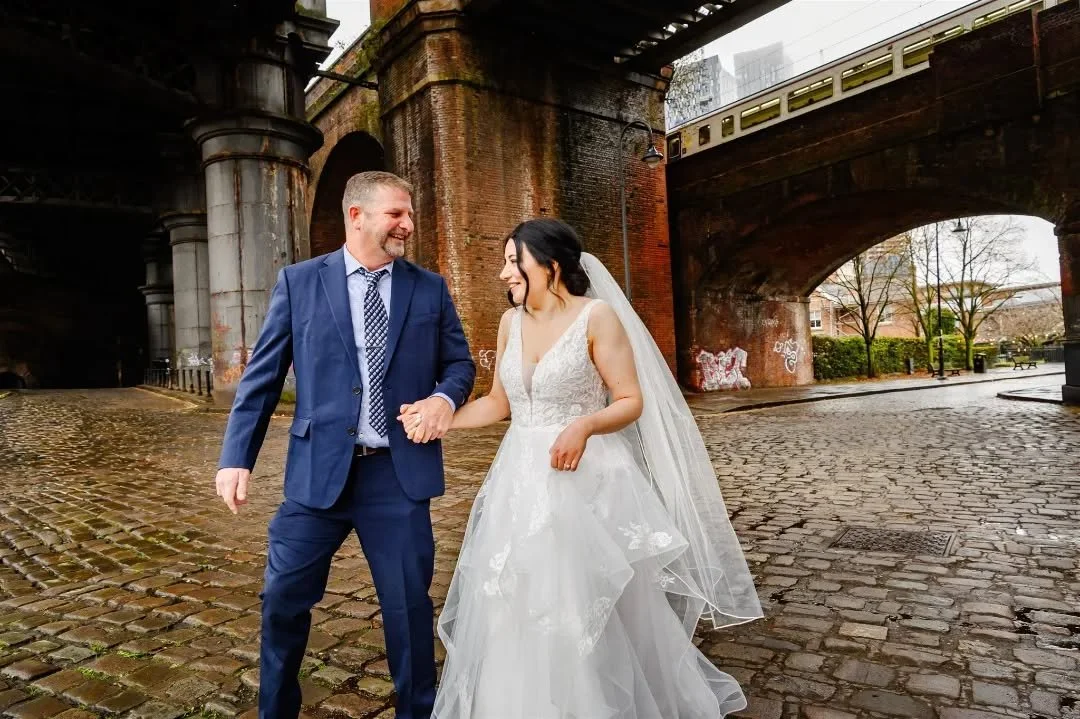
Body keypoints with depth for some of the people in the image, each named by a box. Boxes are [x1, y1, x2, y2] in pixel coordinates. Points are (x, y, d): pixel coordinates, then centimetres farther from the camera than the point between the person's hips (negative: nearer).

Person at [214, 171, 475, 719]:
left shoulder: (430, 289, 5)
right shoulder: (299, 281, 2)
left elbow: (460, 361, 10)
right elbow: (262, 375, 2)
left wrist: (445, 397, -12)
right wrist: (237, 456, -4)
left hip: (399, 472, 1)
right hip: (318, 470, 0)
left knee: (409, 606, 11)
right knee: (284, 600, 13)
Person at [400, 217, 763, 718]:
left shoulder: (597, 315, -10)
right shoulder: (510, 323, 7)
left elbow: (632, 401, -10)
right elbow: (499, 402, 13)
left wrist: (584, 425, -27)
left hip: (586, 481, -5)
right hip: (521, 482, 6)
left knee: (590, 611, 4)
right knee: (518, 609, 12)